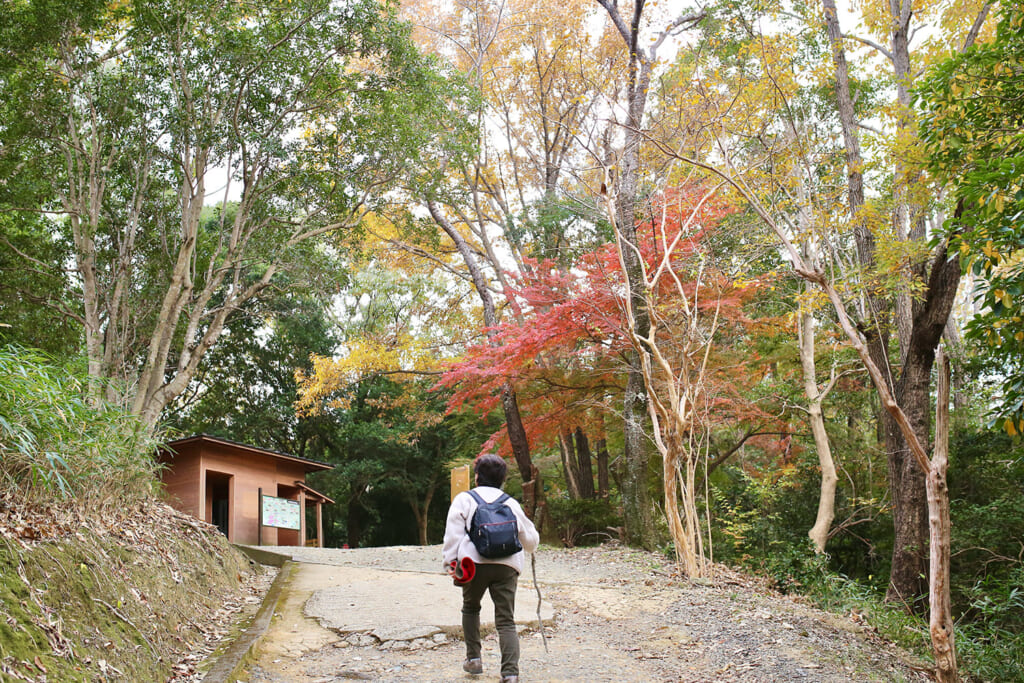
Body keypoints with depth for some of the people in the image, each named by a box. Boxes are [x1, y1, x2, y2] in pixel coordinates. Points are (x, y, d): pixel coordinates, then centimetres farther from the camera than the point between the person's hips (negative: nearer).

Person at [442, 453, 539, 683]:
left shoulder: (464, 499, 10)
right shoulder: (511, 503, 18)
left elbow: (453, 533, -2)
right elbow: (531, 539, 24)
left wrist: (450, 562, -2)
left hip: (475, 562, -1)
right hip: (507, 565, 1)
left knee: (470, 608, 25)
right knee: (506, 621, 1)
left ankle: (473, 659, 26)